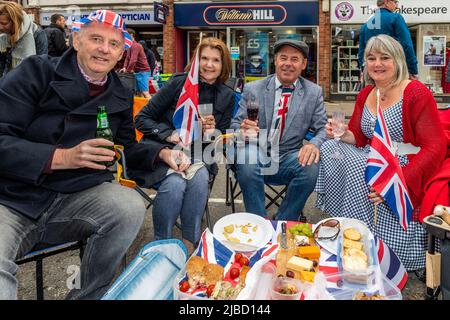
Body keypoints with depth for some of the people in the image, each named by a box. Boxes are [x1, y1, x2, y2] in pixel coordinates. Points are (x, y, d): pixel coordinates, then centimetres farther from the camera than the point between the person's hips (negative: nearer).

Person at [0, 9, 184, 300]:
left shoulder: (121, 96, 10)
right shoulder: (37, 72, -6)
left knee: (131, 206, -25)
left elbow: (126, 147, 22)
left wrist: (162, 153, 2)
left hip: (76, 197, 5)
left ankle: (88, 295, -2)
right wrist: (62, 157, -25)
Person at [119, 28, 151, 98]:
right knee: (138, 92, 10)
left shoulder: (135, 46, -16)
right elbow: (127, 58, 18)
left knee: (145, 92, -14)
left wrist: (128, 71, -16)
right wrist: (124, 67, 3)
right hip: (137, 72, 10)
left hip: (143, 71, -10)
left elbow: (133, 60, -23)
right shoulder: (130, 46, 14)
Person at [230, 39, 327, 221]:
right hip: (256, 153, -1)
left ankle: (283, 225, -11)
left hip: (289, 159, 1)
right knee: (247, 164, -34)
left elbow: (323, 128, 3)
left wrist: (314, 144, -22)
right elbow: (235, 124, 4)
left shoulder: (314, 92, 7)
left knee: (311, 167, -30)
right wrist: (242, 130, -22)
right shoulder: (253, 89, 4)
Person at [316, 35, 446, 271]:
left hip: (404, 166, -7)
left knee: (357, 172, -30)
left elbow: (434, 147, -16)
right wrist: (343, 134, -12)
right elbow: (359, 138, 14)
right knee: (329, 149, -10)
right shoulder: (365, 95, 10)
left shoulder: (416, 93, -11)